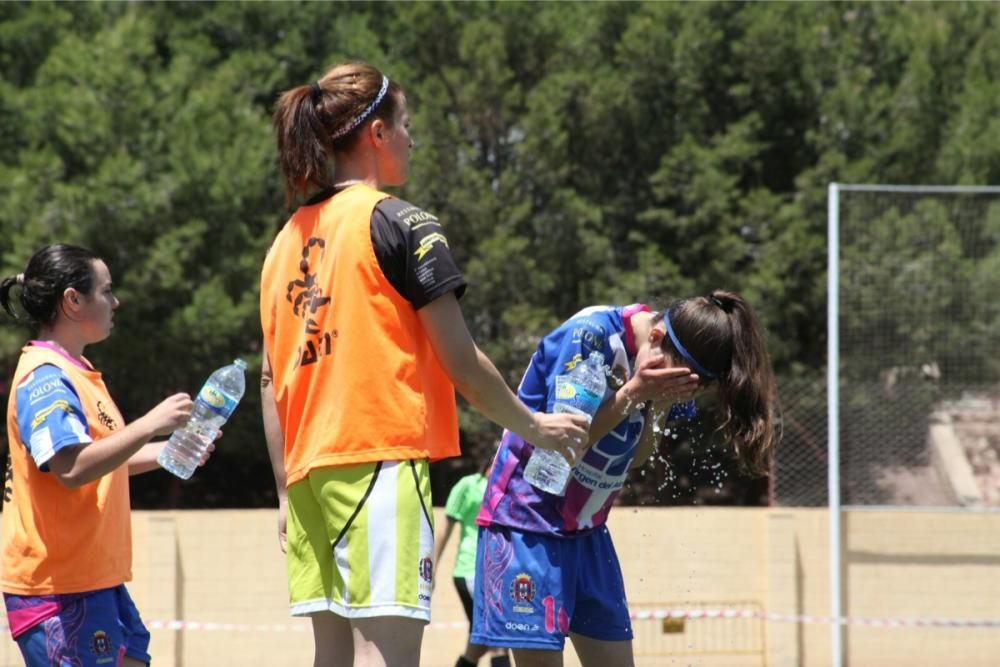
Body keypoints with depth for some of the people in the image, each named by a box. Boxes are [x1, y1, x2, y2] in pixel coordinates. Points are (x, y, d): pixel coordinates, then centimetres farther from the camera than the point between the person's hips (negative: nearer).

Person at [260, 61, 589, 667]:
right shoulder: (399, 223, -4)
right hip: (382, 457, -7)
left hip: (309, 472, 8)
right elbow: (460, 361, -6)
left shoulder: (288, 239, 16)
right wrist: (534, 426, 7)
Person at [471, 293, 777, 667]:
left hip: (587, 526, 7)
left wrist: (660, 406, -16)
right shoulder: (588, 335, -20)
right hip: (528, 520, -7)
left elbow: (634, 458, 1)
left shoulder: (671, 365, 0)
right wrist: (632, 393, -25)